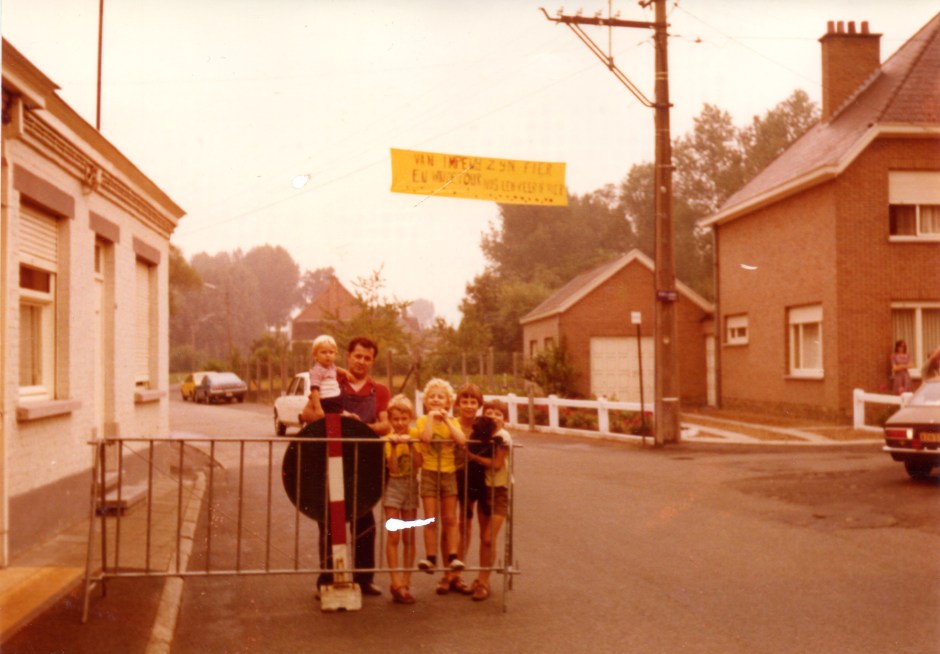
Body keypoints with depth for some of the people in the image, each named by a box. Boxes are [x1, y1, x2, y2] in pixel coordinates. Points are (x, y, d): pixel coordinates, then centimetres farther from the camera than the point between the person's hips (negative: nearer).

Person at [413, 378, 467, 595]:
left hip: (449, 473, 2)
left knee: (450, 519, 3)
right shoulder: (423, 421, 1)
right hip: (429, 473, -2)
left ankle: (452, 557, 5)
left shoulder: (453, 421, 6)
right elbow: (426, 437, -21)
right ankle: (430, 557, 2)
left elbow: (462, 440, -14)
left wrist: (446, 419, -10)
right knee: (431, 519, -3)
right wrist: (431, 416, -12)